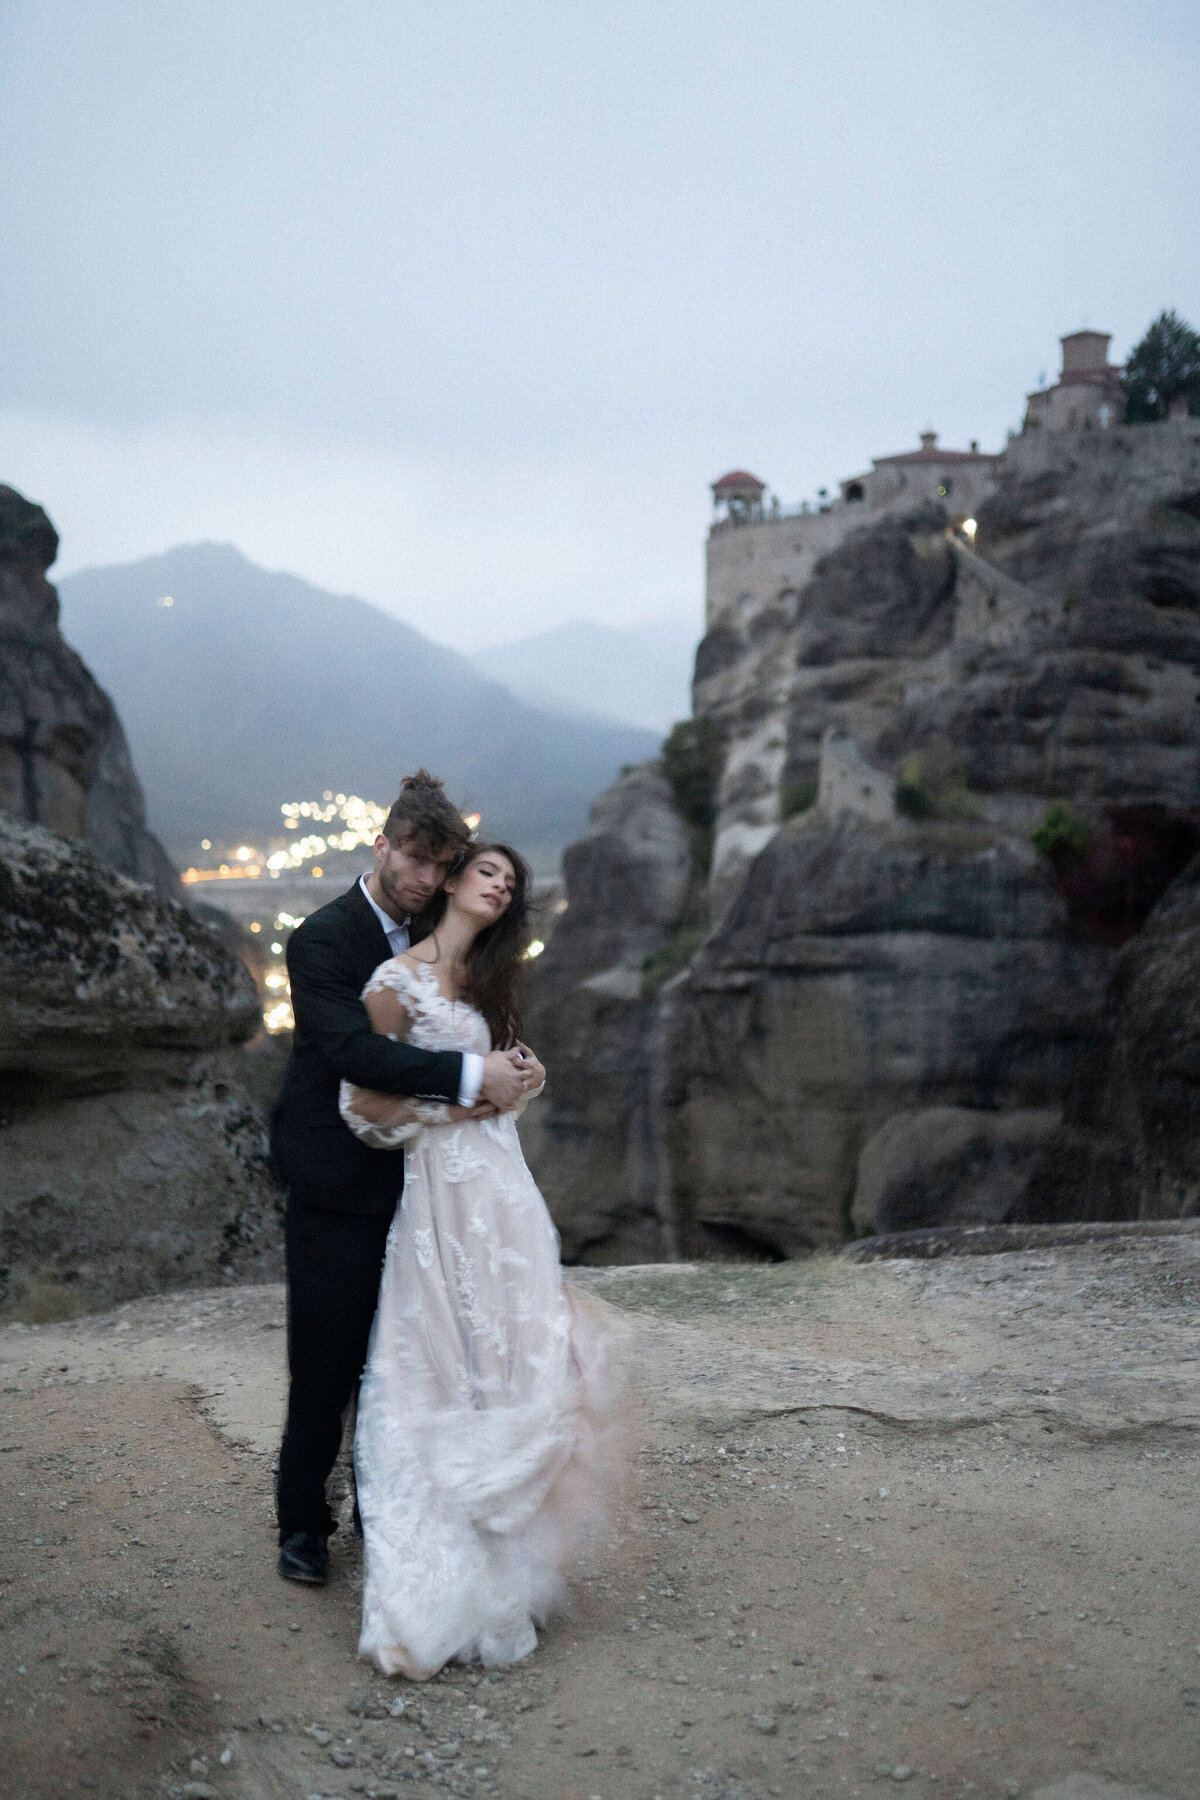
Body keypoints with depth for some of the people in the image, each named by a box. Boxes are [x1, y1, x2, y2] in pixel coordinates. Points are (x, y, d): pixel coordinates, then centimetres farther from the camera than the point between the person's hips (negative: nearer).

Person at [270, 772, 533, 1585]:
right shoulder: (325, 938, -14)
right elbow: (352, 1049, -28)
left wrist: (507, 1066, -8)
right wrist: (470, 1074, -32)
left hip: (409, 1185, 7)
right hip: (338, 1189, -6)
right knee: (326, 1364, 3)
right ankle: (303, 1524, 19)